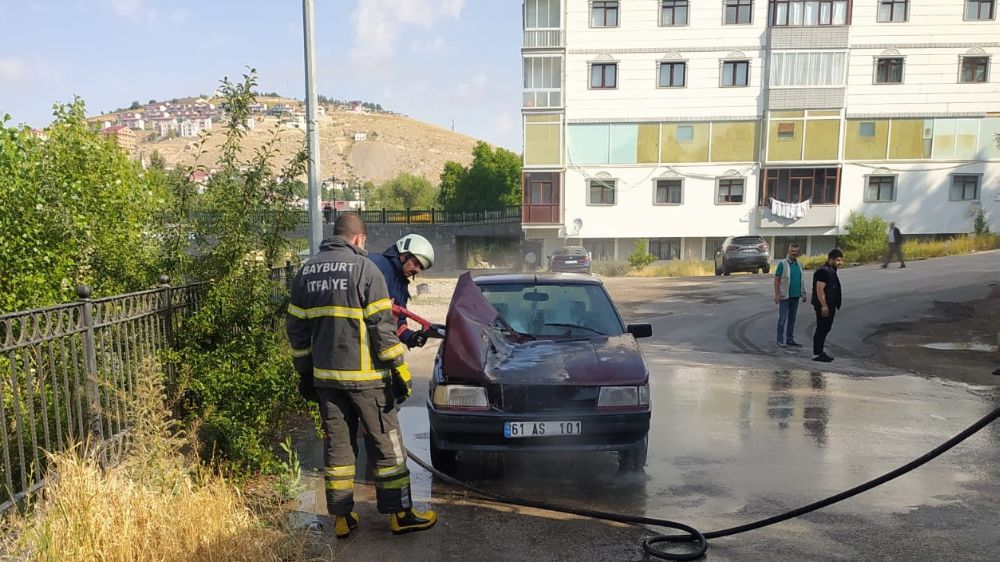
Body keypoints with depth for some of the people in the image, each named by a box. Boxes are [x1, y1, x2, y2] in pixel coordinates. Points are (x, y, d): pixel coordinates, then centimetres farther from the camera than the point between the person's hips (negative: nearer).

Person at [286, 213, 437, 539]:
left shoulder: (307, 271, 8)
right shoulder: (363, 268, -11)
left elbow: (296, 328, 11)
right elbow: (382, 326, -15)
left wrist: (305, 371, 19)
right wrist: (400, 371, -9)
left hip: (324, 376, 6)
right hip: (364, 376, -5)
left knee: (337, 445, 13)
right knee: (386, 444, 6)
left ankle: (342, 517, 20)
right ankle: (400, 514, 14)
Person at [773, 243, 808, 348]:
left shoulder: (799, 265, 11)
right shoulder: (782, 264, -7)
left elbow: (802, 280, 18)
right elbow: (776, 279, -9)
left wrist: (804, 294, 15)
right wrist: (777, 294, -16)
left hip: (795, 296, 6)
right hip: (784, 296, -6)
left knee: (792, 319, 10)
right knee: (783, 319, -4)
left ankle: (790, 339, 17)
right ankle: (781, 340, 1)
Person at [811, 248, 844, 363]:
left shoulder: (832, 270, 15)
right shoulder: (823, 271, -18)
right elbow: (819, 289, -23)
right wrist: (824, 306, -24)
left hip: (830, 305, 10)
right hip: (823, 306, -10)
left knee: (826, 328, 15)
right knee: (821, 329, -5)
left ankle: (820, 351, 23)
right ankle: (816, 354, 1)